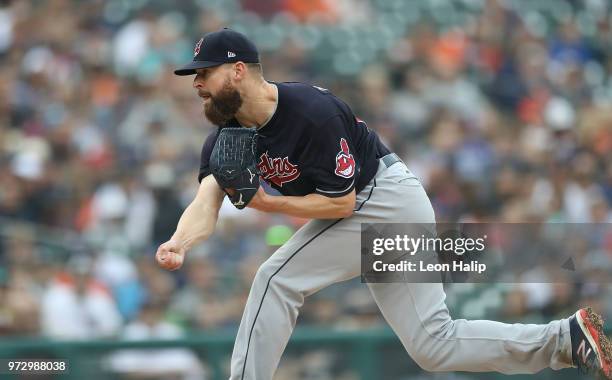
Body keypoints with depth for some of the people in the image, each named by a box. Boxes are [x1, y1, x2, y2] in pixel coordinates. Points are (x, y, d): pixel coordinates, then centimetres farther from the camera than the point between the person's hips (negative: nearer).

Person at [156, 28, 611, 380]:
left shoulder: (312, 112, -25)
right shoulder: (225, 137, -2)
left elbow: (340, 203, -23)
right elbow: (207, 202, -17)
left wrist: (266, 203, -26)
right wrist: (179, 244, -37)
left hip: (384, 197, -9)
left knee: (278, 278, -16)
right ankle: (565, 338, 10)